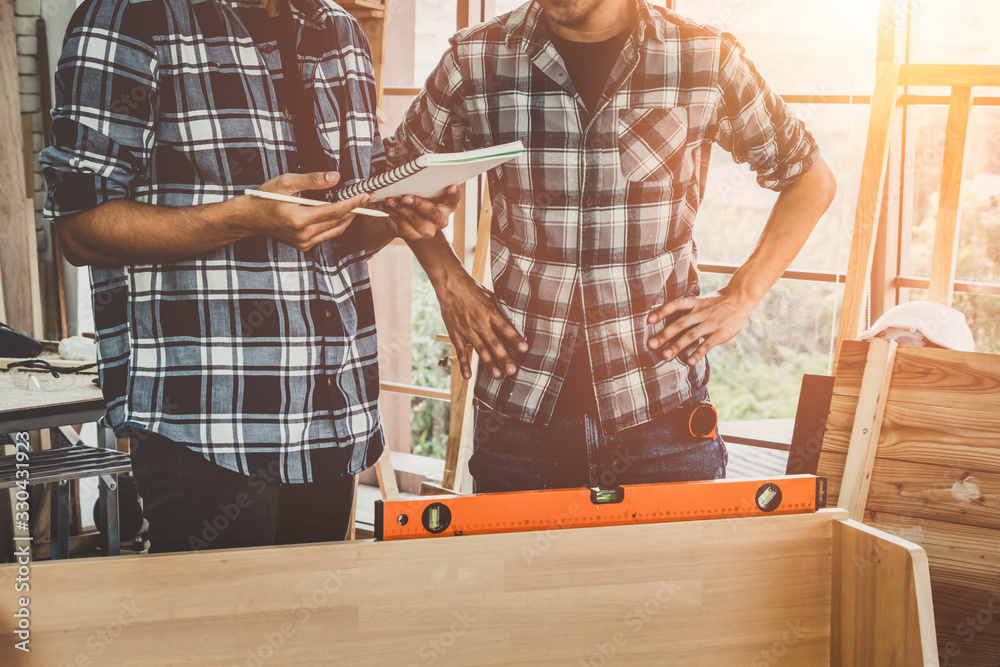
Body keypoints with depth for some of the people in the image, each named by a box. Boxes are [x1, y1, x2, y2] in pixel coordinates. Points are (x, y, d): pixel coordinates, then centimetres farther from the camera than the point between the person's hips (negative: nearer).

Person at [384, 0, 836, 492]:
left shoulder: (707, 61, -4)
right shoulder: (476, 60, -3)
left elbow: (811, 179, 9)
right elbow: (399, 168, 15)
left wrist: (740, 298, -1)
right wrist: (448, 281, 3)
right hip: (520, 410, 1)